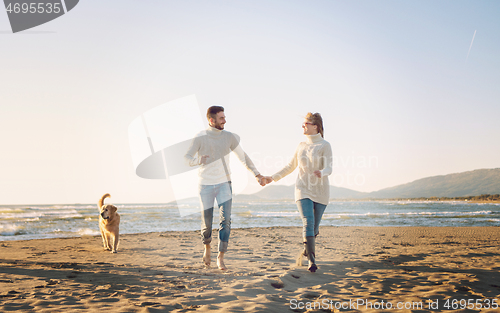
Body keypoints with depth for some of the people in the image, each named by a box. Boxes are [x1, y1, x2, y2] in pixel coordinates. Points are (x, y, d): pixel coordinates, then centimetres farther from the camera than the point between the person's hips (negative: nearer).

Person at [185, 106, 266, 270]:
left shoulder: (229, 137, 0)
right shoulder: (200, 137, -8)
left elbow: (243, 156, 8)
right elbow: (187, 157, -13)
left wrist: (257, 174, 5)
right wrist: (198, 160, -36)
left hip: (224, 184, 2)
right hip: (206, 184, -1)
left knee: (225, 220, -11)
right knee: (207, 221, 5)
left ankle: (220, 257, -2)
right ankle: (207, 247, 35)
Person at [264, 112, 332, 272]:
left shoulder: (324, 145, -5)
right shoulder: (301, 146, 10)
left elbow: (328, 168, -16)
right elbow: (290, 166, 20)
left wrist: (321, 173, -39)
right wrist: (273, 178, 18)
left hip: (320, 191, -2)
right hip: (303, 189, 2)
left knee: (315, 226, 4)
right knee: (308, 222, -15)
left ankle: (306, 251, 31)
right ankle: (312, 260, -17)